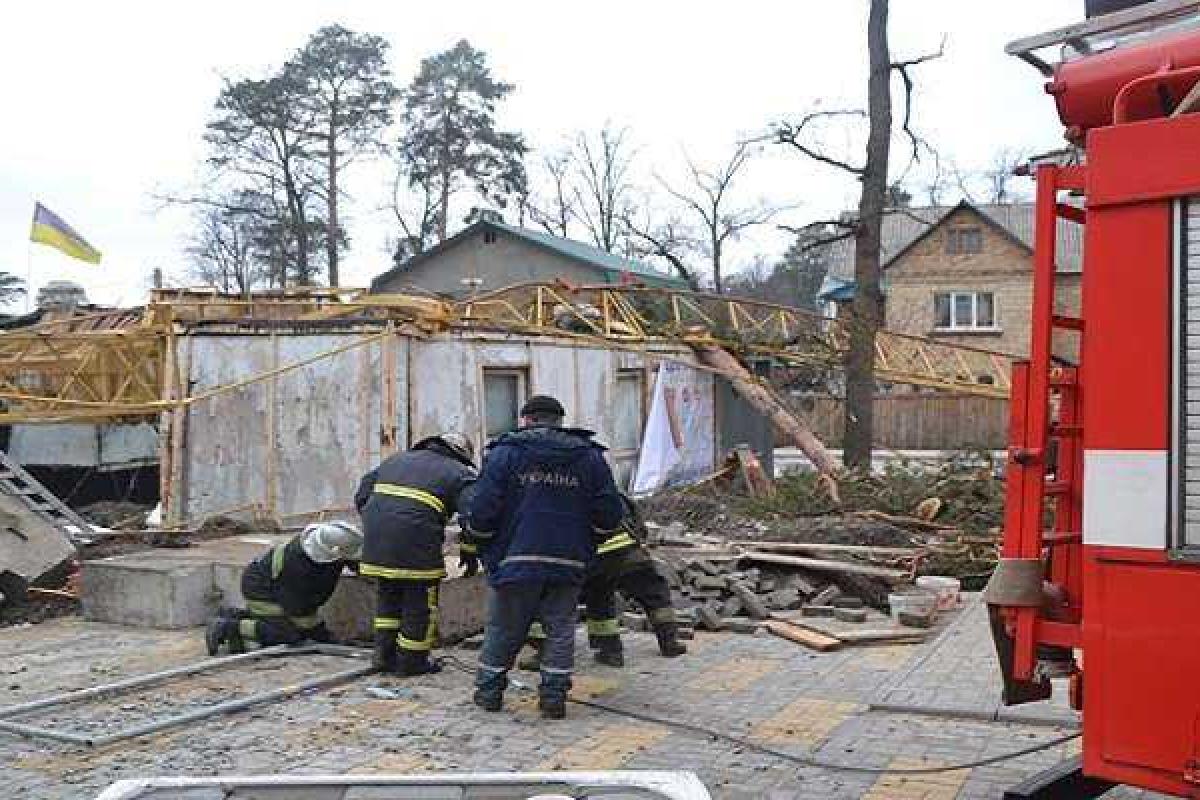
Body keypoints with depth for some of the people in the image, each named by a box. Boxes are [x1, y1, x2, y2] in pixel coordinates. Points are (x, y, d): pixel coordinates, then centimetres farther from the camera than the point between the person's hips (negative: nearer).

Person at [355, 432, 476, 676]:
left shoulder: (397, 459, 27)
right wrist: (470, 552, 1)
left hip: (376, 541, 6)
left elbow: (362, 495, 24)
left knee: (387, 599, 22)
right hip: (416, 544, -6)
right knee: (420, 604, 10)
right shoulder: (459, 473, 9)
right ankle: (412, 661, 17)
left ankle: (385, 655, 26)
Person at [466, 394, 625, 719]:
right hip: (569, 563, 2)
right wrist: (585, 546, 19)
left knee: (503, 628, 12)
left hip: (516, 558, -1)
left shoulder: (505, 451, 0)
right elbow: (609, 514, 6)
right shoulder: (590, 456, 9)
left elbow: (482, 509, -6)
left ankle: (488, 691, 23)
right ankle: (554, 697, 10)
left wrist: (482, 546, 10)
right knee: (560, 629, 12)